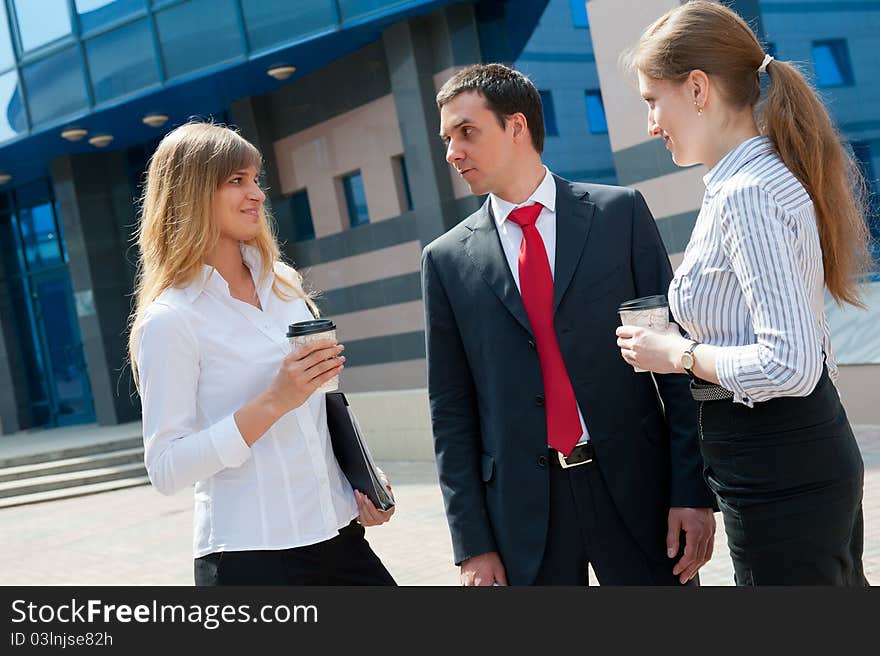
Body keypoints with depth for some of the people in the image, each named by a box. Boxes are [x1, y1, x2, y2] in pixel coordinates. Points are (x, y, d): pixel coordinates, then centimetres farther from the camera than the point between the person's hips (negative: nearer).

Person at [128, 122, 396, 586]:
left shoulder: (283, 284, 9)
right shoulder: (170, 319, -11)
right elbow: (165, 470, -14)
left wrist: (359, 481, 6)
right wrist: (274, 401, -21)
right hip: (250, 554, -6)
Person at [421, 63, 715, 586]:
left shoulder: (621, 213, 2)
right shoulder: (447, 259, 5)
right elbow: (451, 410, 5)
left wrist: (692, 489, -6)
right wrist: (472, 545, 1)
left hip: (636, 488, -1)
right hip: (522, 510, 1)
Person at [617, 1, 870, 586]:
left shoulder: (746, 195, -20)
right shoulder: (774, 174, 10)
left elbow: (788, 365, -27)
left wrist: (680, 353, -14)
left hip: (777, 472, -10)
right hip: (817, 451, 10)